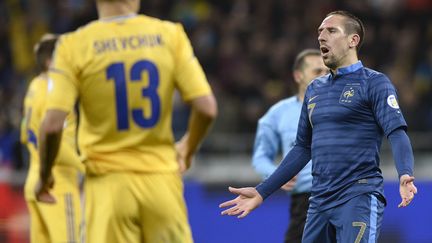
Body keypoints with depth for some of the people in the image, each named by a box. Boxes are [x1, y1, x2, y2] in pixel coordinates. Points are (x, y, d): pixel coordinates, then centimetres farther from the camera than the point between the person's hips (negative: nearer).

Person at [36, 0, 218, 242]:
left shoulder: (74, 45, -6)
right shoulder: (169, 35, -2)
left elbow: (53, 125, -13)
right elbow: (207, 109, -6)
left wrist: (44, 175, 5)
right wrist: (188, 149, 14)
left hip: (107, 182, -1)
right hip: (161, 178, 1)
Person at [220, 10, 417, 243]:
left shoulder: (374, 83, -1)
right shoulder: (314, 89, 19)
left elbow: (397, 134, -13)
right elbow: (302, 148, 25)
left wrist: (405, 176, -33)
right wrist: (261, 192, 22)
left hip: (359, 199, -7)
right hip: (319, 203, 7)